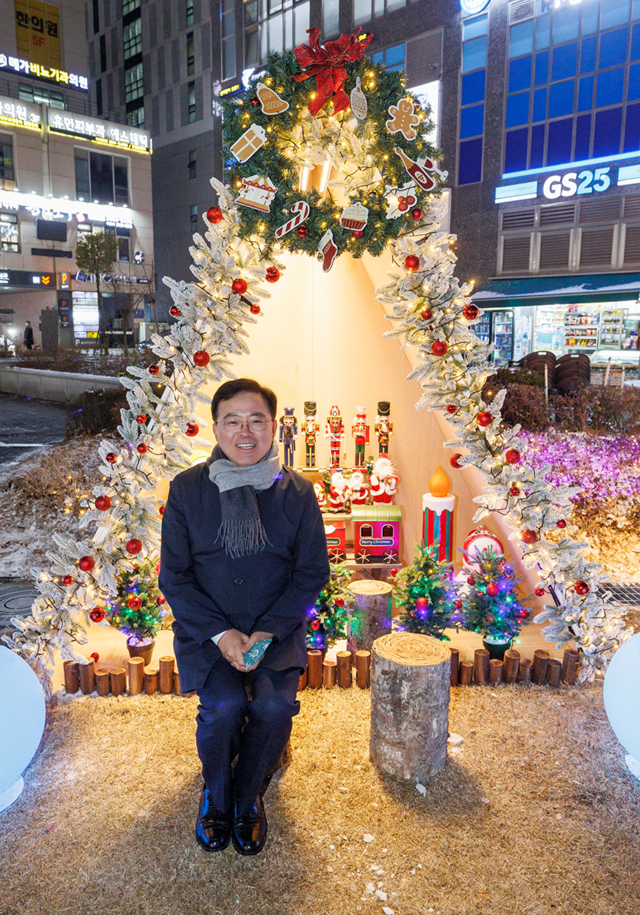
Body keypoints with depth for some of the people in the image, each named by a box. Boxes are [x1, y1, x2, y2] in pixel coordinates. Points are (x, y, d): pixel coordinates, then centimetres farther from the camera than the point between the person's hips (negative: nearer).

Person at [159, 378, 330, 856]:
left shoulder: (297, 492, -3)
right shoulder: (187, 489, -4)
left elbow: (313, 573, -1)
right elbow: (174, 576, -3)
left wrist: (268, 631, -13)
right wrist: (220, 633, -14)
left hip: (278, 628, 1)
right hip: (206, 629, 0)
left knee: (274, 704, -22)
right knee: (224, 706, -22)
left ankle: (248, 797, 11)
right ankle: (216, 796, 12)